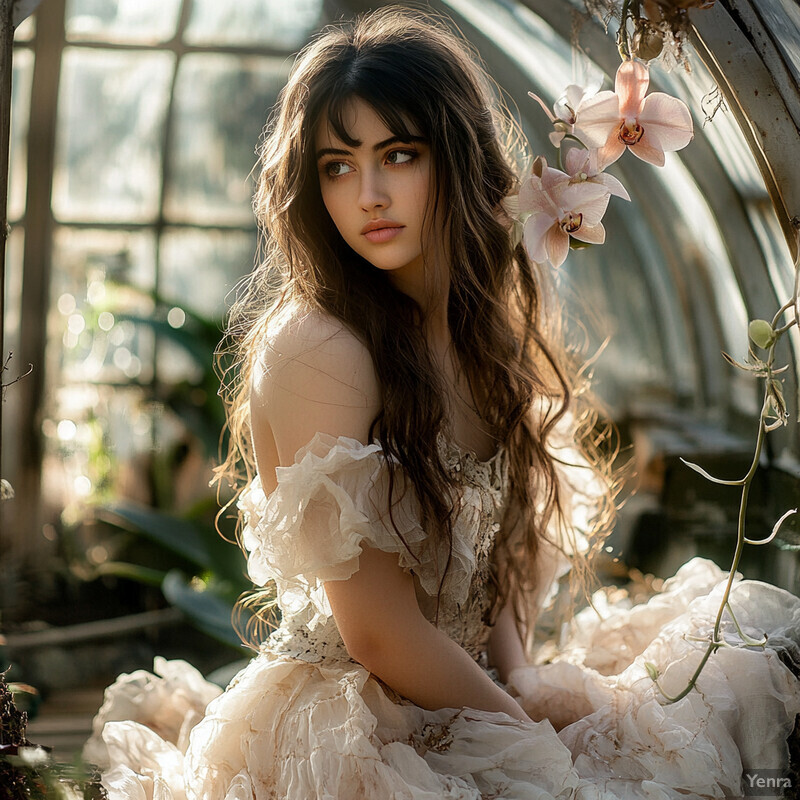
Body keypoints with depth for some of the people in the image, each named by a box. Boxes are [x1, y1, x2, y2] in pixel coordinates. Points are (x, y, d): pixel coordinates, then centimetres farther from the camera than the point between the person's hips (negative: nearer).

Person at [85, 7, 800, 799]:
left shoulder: (486, 327, 4)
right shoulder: (314, 347, -19)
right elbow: (379, 635, -18)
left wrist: (516, 673, -5)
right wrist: (531, 733, -9)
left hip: (472, 691, 8)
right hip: (343, 730, -8)